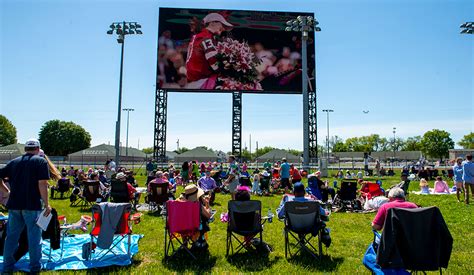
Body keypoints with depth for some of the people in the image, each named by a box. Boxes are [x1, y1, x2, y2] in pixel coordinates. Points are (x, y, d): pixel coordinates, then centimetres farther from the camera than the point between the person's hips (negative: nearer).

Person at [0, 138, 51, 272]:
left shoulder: (13, 162, 10)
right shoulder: (41, 161, -6)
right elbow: (42, 184, -13)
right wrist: (46, 204, -9)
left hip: (14, 204, 5)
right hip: (32, 205, -5)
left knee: (11, 236, 15)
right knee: (34, 236, 4)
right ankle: (35, 266, 12)